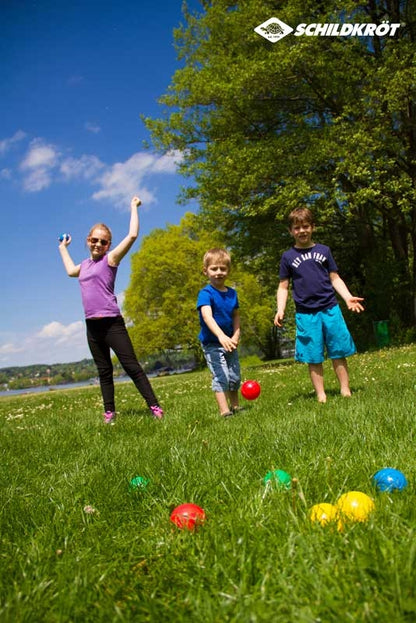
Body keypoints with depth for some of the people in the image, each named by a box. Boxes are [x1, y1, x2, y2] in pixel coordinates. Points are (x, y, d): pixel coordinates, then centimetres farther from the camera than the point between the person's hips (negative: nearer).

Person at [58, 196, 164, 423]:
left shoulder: (110, 259, -1)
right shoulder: (84, 265, 17)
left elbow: (132, 235, -11)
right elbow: (70, 270, 42)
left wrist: (134, 207, -2)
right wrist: (63, 248, 49)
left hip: (112, 323, -6)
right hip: (92, 325, 6)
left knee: (132, 366, -6)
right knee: (104, 371, 11)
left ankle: (154, 406, -2)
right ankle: (109, 412, 19)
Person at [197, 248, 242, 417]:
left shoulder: (232, 293, 2)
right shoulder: (205, 293, -19)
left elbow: (236, 316, 10)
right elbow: (207, 316, -35)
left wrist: (236, 336, -6)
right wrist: (221, 335, -49)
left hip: (229, 343, 6)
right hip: (212, 344, -6)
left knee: (235, 377, 15)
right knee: (221, 377, -13)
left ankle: (235, 407, 33)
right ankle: (225, 412, -9)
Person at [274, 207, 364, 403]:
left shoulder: (324, 251, 9)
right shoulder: (288, 257, 6)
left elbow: (335, 278, 11)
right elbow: (283, 287, 7)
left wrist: (348, 297, -3)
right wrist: (280, 310, -6)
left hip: (330, 309, 1)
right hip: (306, 314, -1)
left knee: (339, 352, 4)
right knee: (313, 358, 3)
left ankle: (345, 390, 15)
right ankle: (320, 394, 12)